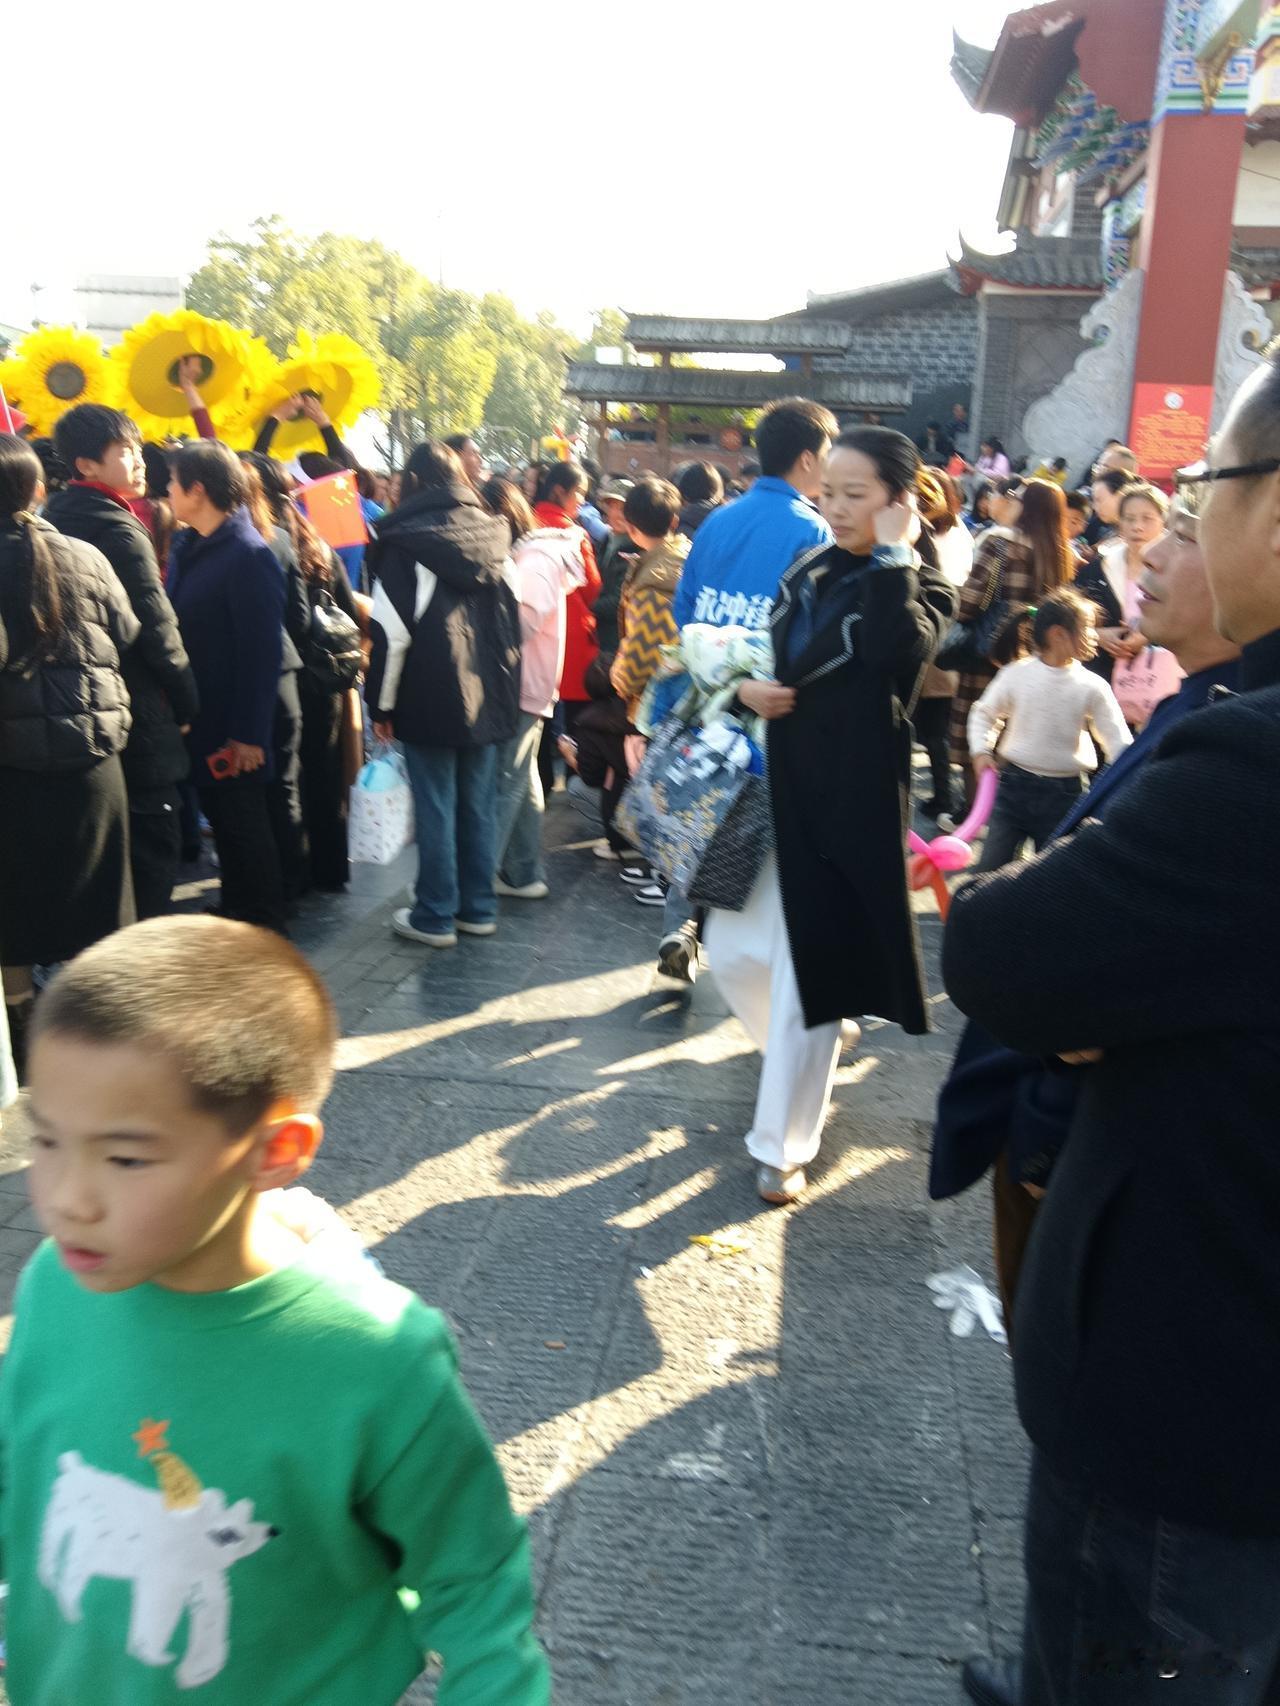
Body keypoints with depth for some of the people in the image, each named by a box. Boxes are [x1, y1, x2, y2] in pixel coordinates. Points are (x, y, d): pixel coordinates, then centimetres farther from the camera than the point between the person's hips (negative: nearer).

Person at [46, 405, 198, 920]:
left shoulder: (55, 518, 11)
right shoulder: (118, 529, -16)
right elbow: (158, 628, -17)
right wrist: (187, 702, -4)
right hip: (135, 712, -9)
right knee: (153, 838, 0)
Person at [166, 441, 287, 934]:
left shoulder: (249, 556, -17)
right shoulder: (187, 547, 7)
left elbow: (263, 652, -19)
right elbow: (178, 628, 10)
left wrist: (249, 733, -19)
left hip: (234, 725, -7)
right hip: (199, 718, 7)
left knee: (245, 826, 5)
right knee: (220, 819, 17)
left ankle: (264, 927, 21)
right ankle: (234, 914, 31)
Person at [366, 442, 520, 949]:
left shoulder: (406, 541, -9)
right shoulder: (493, 537, 7)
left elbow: (391, 633, -12)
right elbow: (513, 621, 11)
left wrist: (382, 703, -4)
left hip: (430, 699, -5)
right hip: (489, 697, 5)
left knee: (436, 808, 1)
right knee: (480, 805, 12)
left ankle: (435, 916, 7)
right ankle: (479, 908, 19)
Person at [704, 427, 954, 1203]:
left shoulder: (920, 588, -7)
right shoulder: (809, 571, 10)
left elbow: (895, 654, -30)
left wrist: (893, 554, -20)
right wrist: (747, 686, -5)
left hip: (850, 803, -6)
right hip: (775, 788, 6)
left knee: (809, 973, -1)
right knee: (732, 948, 12)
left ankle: (783, 1144, 15)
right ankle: (804, 1050, 42)